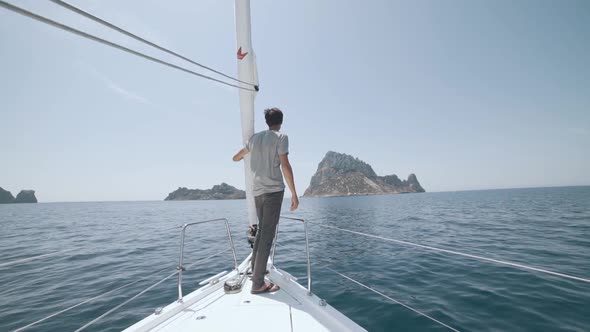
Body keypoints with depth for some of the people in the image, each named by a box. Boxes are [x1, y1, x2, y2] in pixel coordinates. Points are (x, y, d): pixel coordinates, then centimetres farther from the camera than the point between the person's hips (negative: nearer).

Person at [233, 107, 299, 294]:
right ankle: (258, 283, 1)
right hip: (274, 190, -6)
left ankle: (255, 270, 31)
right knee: (267, 235, -3)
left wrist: (241, 156, 50)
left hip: (257, 191, 6)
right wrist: (294, 194, -11)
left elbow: (236, 158, 26)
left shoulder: (255, 137, 15)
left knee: (261, 230, 19)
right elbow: (285, 165, -13)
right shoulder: (280, 137, -2)